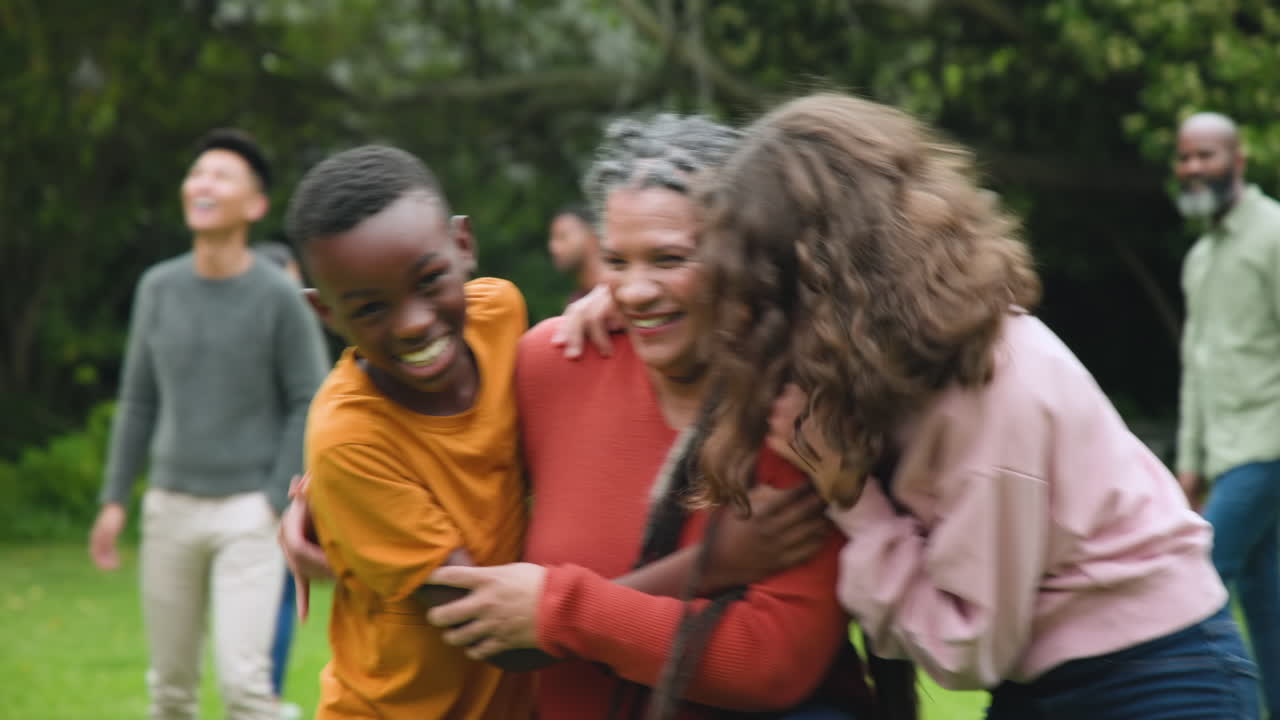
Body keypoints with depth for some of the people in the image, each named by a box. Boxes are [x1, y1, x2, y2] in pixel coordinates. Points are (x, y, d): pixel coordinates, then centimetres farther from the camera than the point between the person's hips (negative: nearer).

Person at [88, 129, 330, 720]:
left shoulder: (281, 299, -11)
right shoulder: (158, 288, 0)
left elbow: (310, 405, -7)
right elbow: (140, 399, 8)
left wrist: (273, 506, -12)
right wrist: (114, 500, 6)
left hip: (248, 517, -4)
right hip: (170, 511, 4)